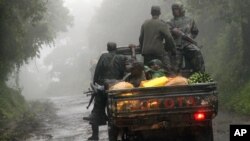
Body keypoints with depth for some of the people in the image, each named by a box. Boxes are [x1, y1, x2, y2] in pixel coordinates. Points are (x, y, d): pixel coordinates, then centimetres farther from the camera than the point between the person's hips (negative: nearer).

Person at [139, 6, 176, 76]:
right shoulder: (162, 24, -6)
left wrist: (142, 49, 22)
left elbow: (141, 38, 12)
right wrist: (172, 49, 0)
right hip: (159, 51, -5)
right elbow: (169, 38, -11)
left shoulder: (145, 23, 9)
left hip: (146, 51, 5)